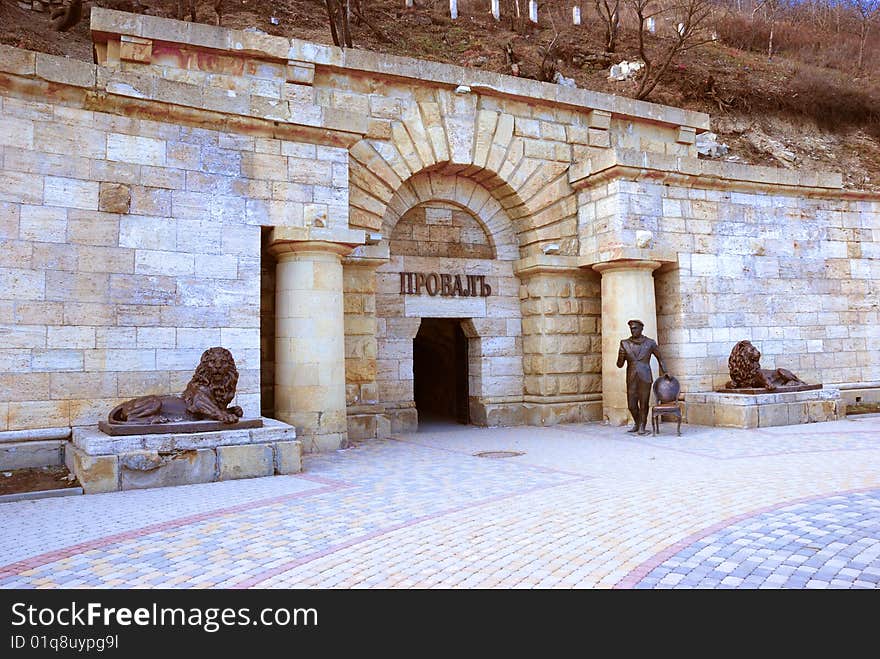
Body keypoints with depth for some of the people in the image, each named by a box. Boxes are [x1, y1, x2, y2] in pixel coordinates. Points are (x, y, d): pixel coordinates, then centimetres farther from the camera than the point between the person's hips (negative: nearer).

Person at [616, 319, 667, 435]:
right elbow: (619, 365, 2)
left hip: (645, 378, -2)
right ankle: (636, 423, 31)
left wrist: (665, 372, 7)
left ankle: (642, 427, 17)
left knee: (644, 404, 0)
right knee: (631, 405, 5)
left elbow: (659, 358, 13)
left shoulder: (650, 343, -1)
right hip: (631, 379, 2)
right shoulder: (625, 344, 1)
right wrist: (621, 357, -18)